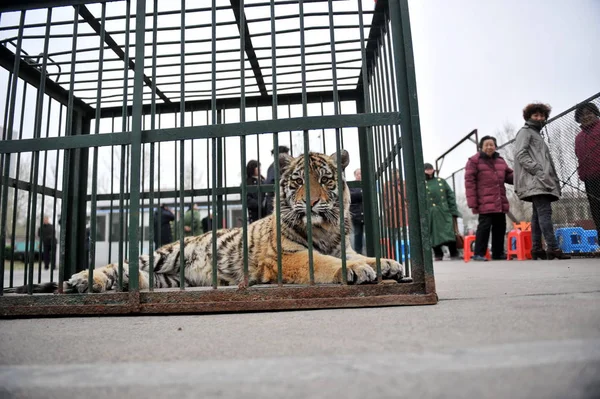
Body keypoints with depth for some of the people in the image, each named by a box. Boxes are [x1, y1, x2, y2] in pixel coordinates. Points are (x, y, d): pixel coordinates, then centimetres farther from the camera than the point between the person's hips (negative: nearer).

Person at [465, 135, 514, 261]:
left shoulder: (500, 160, 19)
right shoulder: (474, 161, -2)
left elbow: (509, 175, 22)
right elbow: (469, 182, -8)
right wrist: (473, 202, -14)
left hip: (500, 202, 7)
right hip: (485, 203, -7)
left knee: (500, 227, 9)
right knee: (484, 226, -9)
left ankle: (498, 253, 20)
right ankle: (479, 253, -1)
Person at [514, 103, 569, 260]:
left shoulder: (537, 135, 32)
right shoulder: (525, 132, 4)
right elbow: (521, 154, -11)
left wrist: (554, 178, 18)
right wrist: (538, 171, -19)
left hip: (542, 181, 10)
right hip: (535, 181, -10)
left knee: (538, 214, 4)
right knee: (545, 212, -17)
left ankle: (536, 248, 3)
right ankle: (553, 248, -22)